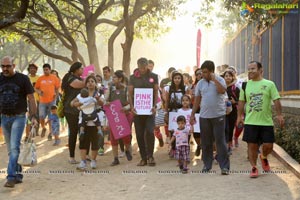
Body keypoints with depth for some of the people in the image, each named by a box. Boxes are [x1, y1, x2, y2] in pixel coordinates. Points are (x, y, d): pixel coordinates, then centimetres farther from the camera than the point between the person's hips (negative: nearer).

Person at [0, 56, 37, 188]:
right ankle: (18, 174, 22)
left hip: (18, 117, -4)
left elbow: (31, 98, -3)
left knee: (14, 148, -13)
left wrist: (33, 116, -10)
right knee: (11, 149, 10)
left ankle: (11, 177, -14)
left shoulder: (23, 79, -3)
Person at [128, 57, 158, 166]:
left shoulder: (153, 77, 4)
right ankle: (143, 158, 13)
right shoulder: (133, 78, 6)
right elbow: (130, 93, 5)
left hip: (149, 109, -1)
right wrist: (131, 106, -8)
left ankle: (150, 156, 3)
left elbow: (156, 92, 4)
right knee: (139, 134, 4)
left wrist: (154, 106, -8)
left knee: (149, 132, -13)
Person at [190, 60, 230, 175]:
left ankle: (224, 166, -1)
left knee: (220, 141, -5)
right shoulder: (200, 83, 9)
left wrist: (214, 79, -19)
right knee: (206, 142, 9)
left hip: (218, 115, -4)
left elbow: (222, 91, -23)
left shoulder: (220, 80, -2)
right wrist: (192, 115, 11)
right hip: (204, 116, 4)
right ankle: (207, 165, 20)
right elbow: (197, 100, 13)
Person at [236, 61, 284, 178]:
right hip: (250, 122, 1)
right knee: (252, 145, 1)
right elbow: (241, 102, 12)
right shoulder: (245, 85, 6)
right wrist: (239, 116, 7)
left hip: (266, 121, -1)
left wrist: (279, 115, -11)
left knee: (268, 146, 0)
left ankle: (264, 157, 33)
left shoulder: (269, 84, 0)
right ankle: (254, 168, 14)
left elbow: (276, 100, -2)